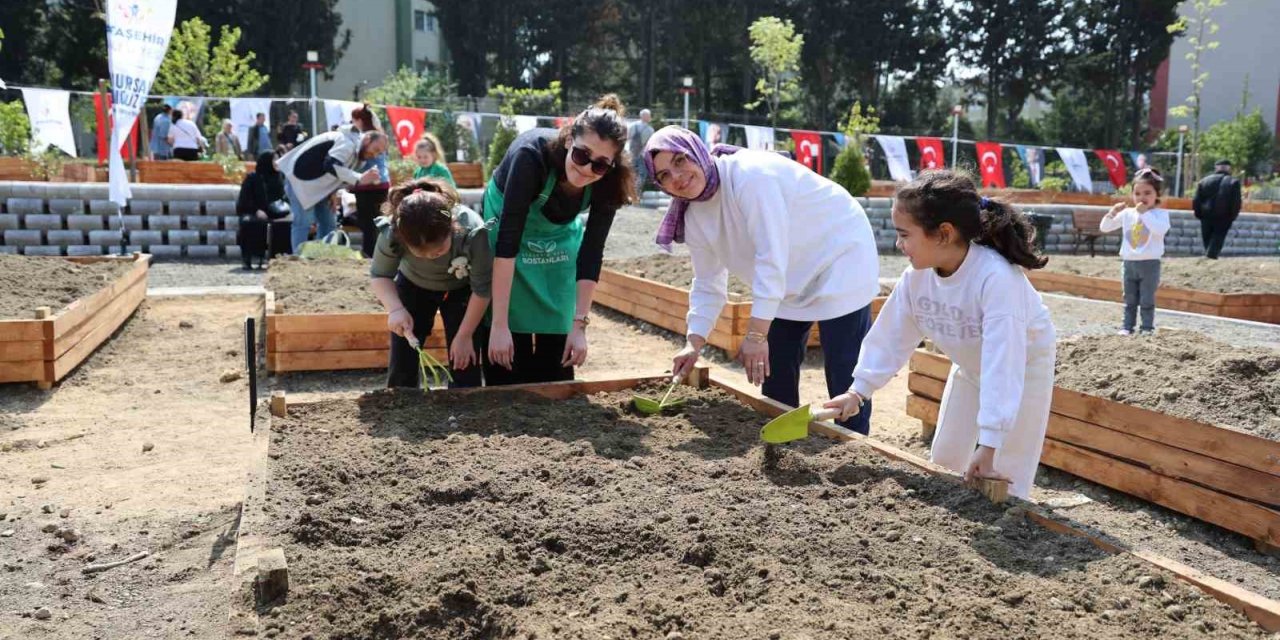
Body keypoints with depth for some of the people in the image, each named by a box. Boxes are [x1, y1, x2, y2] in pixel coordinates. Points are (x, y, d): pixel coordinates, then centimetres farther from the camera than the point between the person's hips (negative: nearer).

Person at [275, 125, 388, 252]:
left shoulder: (356, 149, 9)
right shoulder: (348, 143, -23)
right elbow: (330, 166, -38)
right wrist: (360, 178, -40)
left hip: (317, 184, 10)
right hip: (300, 178, -10)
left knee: (327, 223, 8)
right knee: (304, 222, -13)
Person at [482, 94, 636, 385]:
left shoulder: (608, 183, -24)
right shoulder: (532, 155, -36)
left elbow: (591, 251, -16)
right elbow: (507, 241, -36)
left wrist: (579, 325, -19)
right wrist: (499, 324, -38)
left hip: (560, 236, 3)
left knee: (556, 340, 2)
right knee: (506, 348, -7)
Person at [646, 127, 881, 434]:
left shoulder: (749, 174, -29)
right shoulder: (695, 217, -4)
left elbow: (771, 258, -34)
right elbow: (708, 285, 3)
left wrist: (756, 334, -37)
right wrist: (694, 343, -10)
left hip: (840, 256, -8)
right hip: (792, 281, 8)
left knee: (843, 377, -8)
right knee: (774, 375, 11)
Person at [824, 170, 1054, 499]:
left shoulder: (996, 277, -42)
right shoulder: (916, 276, -21)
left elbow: (1002, 363, -44)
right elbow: (892, 336, -8)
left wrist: (988, 445, -44)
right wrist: (859, 390, -7)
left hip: (1022, 369, -6)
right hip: (971, 368, 6)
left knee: (1002, 480, -5)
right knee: (945, 462, 15)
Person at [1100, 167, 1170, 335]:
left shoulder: (1160, 213, -7)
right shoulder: (1127, 213, 4)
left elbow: (1161, 230, -28)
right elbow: (1104, 228, 6)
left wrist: (1145, 213, -26)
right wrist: (1113, 212, -10)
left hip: (1150, 263, -4)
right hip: (1129, 262, 4)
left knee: (1147, 300, 3)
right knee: (1130, 299, 11)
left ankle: (1147, 327, 11)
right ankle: (1127, 326, 17)